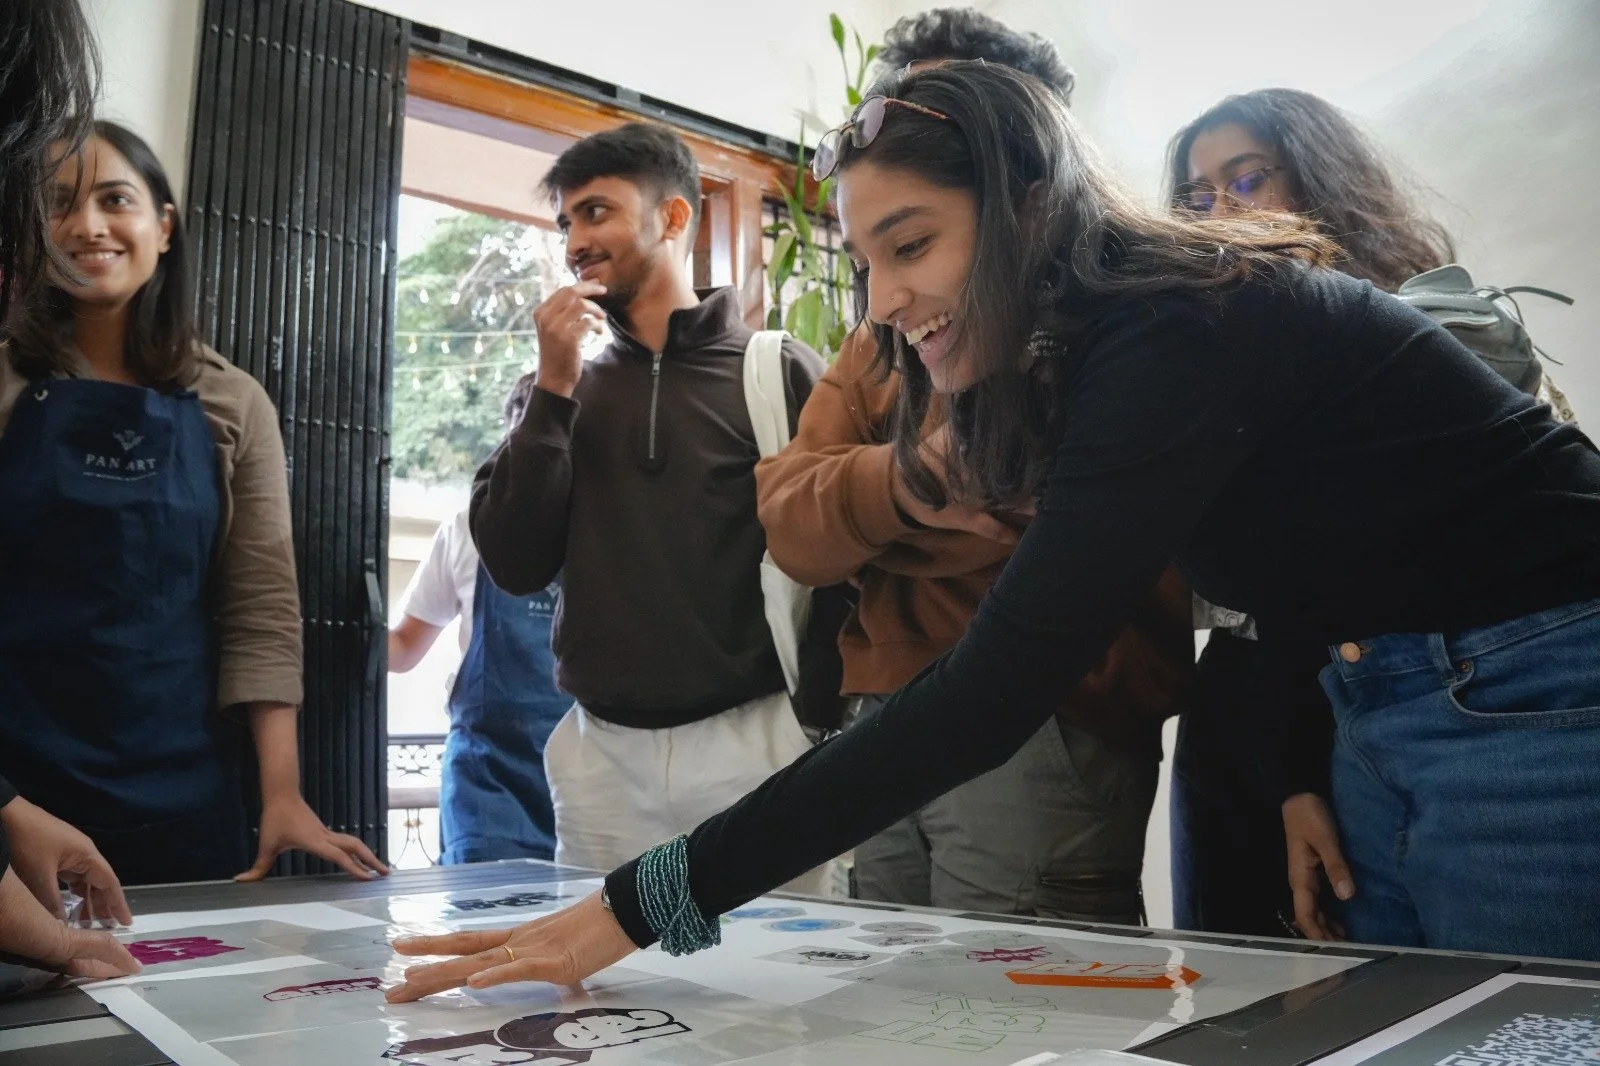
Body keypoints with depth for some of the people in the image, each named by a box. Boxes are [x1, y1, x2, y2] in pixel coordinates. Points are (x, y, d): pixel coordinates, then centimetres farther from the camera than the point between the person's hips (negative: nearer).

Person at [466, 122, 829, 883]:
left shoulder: (779, 371, 2)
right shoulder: (571, 390, 11)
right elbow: (514, 565, 2)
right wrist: (554, 389, -5)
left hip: (754, 738, -3)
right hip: (600, 752, 3)